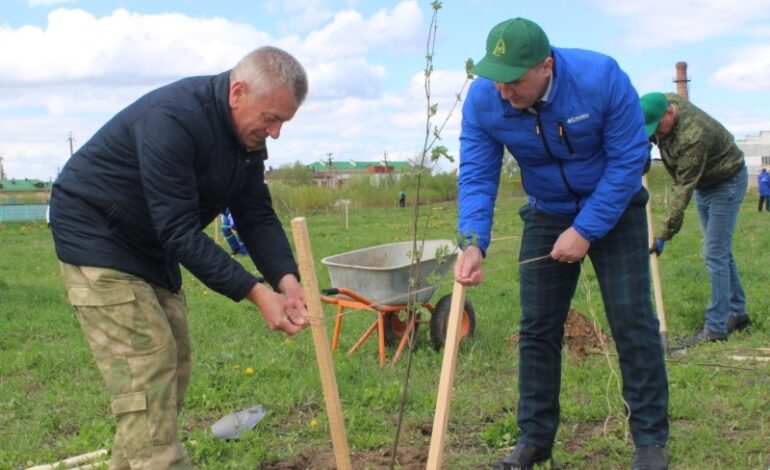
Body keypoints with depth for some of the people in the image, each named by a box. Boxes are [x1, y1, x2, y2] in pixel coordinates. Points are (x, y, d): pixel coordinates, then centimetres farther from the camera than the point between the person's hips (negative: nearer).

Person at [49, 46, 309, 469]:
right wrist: (255, 293, -33)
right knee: (146, 370, -15)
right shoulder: (173, 119, -31)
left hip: (152, 245, 9)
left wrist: (287, 281, -20)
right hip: (97, 239, -9)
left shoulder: (247, 134, -4)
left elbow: (257, 215, -3)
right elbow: (180, 231, -32)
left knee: (173, 370, 9)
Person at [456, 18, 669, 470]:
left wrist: (585, 231, -24)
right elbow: (477, 176, -18)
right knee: (538, 327, 2)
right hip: (547, 215, 3)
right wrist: (473, 243, -34)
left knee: (632, 321, -7)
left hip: (613, 209, -3)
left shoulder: (602, 77, -28)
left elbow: (628, 159, -22)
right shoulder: (482, 100, -20)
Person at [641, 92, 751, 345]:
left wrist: (664, 234, -34)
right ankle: (736, 312, 26)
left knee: (715, 255, -12)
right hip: (704, 183, 9)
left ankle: (716, 327, -8)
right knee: (720, 251, 15)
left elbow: (684, 189, -35)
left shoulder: (693, 137, -38)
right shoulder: (663, 101, -12)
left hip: (726, 183, -9)